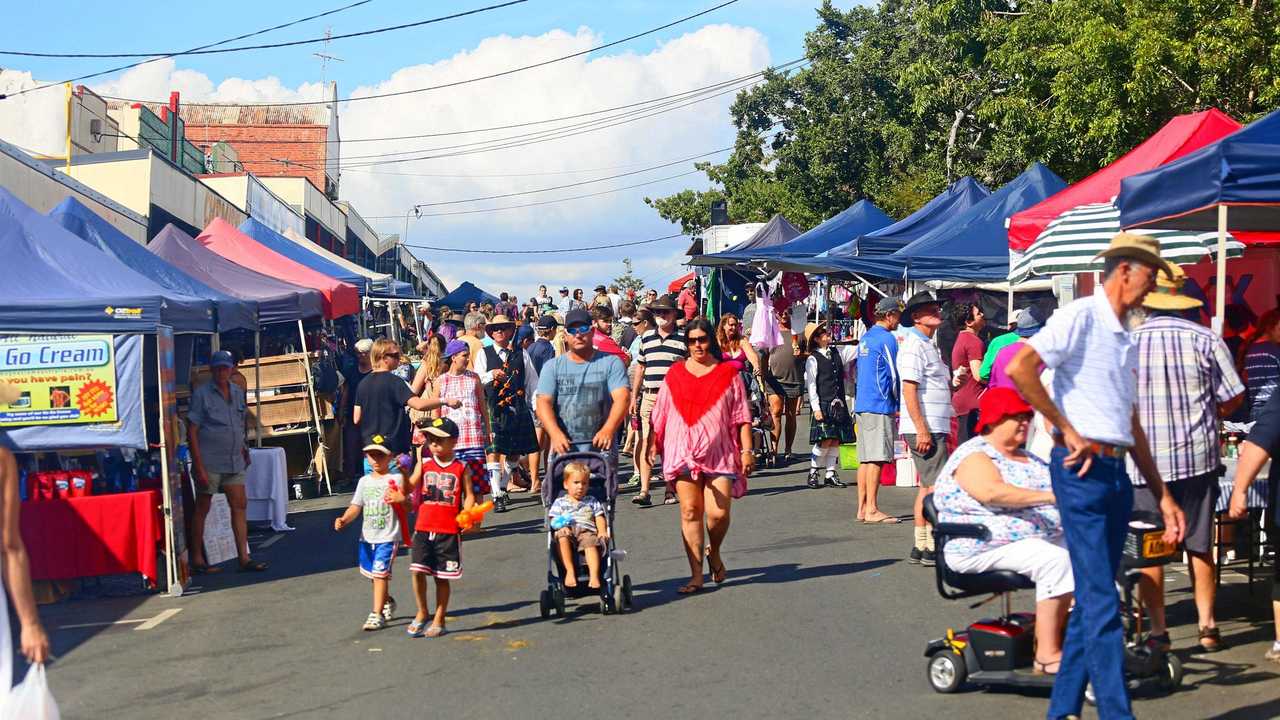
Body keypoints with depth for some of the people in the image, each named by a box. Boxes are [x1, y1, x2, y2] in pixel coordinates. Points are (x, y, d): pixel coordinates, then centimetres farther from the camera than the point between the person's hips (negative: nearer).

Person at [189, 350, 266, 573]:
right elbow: (192, 431, -9)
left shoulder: (238, 392, 11)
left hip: (234, 462, 5)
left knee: (239, 506, 1)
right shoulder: (201, 394, -6)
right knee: (202, 509, 4)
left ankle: (244, 558, 2)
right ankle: (197, 559, 12)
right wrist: (199, 466, -14)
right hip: (209, 462, -5)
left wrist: (243, 450, 15)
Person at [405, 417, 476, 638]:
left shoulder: (461, 468, 1)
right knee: (417, 570, -8)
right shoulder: (424, 462, 7)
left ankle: (439, 620, 19)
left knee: (442, 576, 6)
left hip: (449, 530, -2)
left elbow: (469, 495, 3)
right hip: (423, 527, 2)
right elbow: (411, 487, -1)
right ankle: (422, 613, 13)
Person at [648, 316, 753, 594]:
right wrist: (654, 443, 12)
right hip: (683, 453, 1)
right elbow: (660, 414, 16)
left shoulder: (728, 373, 7)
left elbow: (742, 416, 5)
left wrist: (747, 450, -1)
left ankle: (714, 552, 23)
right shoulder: (675, 374, 11)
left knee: (718, 512, -9)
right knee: (690, 511, -2)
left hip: (719, 453, -1)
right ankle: (696, 575, 3)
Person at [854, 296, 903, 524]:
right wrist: (898, 406, 1)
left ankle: (862, 508, 10)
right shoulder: (886, 339, -10)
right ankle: (872, 510, -8)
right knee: (877, 458, -8)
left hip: (862, 403, 9)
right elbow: (895, 375, -10)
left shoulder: (865, 338, 18)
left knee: (865, 458, 9)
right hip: (880, 406, -9)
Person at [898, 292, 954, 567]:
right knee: (937, 486, -10)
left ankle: (920, 547, 15)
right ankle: (932, 547, -8)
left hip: (933, 428, 10)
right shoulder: (913, 345, -11)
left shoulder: (929, 345, 20)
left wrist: (952, 382, 11)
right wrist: (922, 430, -23)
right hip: (925, 428, -10)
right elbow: (909, 390, -19)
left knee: (927, 486, 11)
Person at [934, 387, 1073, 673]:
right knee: (1055, 560, -30)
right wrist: (1050, 497, -32)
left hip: (1044, 537, 8)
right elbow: (993, 492, -25)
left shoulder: (1026, 457, 23)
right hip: (986, 547, -8)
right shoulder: (973, 456, -7)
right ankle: (1047, 655, -28)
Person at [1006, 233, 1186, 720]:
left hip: (1117, 471, 9)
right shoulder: (1081, 317, -7)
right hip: (1082, 469, -9)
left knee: (1091, 598, 11)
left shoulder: (1125, 338, 20)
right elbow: (1019, 369, -21)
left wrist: (1162, 496, 22)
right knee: (1102, 601, -8)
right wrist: (1068, 430, -14)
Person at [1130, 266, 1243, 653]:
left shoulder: (1127, 342, -7)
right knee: (1200, 547, 13)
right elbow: (1232, 398, 0)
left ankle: (1158, 631, 7)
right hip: (1197, 456, 1)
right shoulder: (1206, 339, -5)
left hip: (1143, 459, -1)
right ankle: (1207, 627, 17)